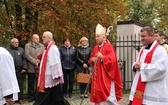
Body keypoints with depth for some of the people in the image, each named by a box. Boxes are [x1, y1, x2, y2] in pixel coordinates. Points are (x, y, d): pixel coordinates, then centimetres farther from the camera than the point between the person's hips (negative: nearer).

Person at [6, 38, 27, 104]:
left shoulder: (21, 50, 8)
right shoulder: (8, 50, 5)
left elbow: (24, 59, 5)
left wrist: (24, 68, -6)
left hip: (20, 71, 1)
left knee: (20, 85, 5)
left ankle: (20, 99, 13)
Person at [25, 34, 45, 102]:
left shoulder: (42, 46, 13)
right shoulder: (27, 45, 6)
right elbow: (27, 55, -6)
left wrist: (39, 62, -12)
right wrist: (35, 61, -14)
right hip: (31, 68, -1)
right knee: (31, 83, 4)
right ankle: (31, 96, 14)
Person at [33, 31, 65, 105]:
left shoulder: (53, 48, -17)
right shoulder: (48, 48, 13)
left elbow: (55, 63, -22)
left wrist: (56, 76, -23)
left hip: (51, 78, -9)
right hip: (48, 77, 9)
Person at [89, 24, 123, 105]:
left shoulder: (109, 47, -10)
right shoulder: (95, 48, 13)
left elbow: (112, 60, -20)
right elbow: (91, 58, 19)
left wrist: (102, 57, -32)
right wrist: (92, 60, -3)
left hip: (106, 76, -7)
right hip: (97, 76, 7)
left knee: (108, 96, -7)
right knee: (97, 94, 9)